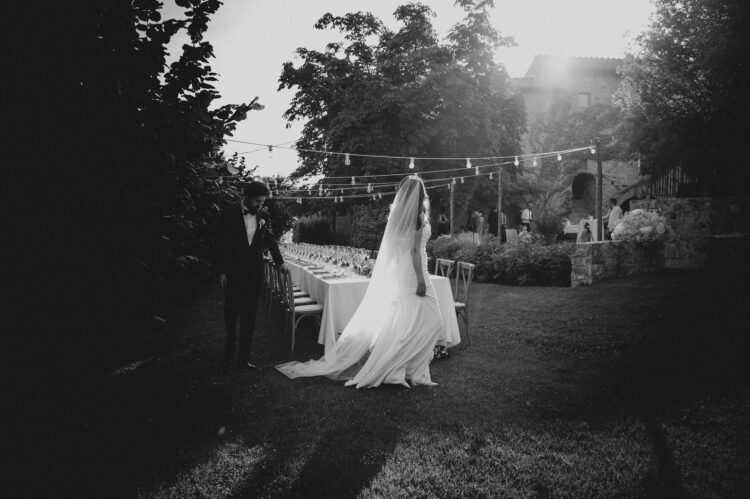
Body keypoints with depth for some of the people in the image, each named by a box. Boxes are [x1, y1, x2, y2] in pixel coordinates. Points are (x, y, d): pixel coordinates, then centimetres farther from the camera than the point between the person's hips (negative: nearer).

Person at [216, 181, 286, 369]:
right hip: (233, 272, -2)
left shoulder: (263, 216, 4)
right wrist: (221, 272, -8)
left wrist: (279, 262, 15)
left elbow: (270, 240, 17)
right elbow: (222, 244, -5)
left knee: (249, 314, 4)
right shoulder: (230, 215, -5)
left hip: (254, 272, 2)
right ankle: (230, 344, 36)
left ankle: (244, 357, 11)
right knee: (232, 311, 9)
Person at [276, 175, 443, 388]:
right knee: (426, 320, -2)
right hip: (411, 274, -8)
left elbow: (394, 248, 12)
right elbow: (415, 250, -17)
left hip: (396, 272, 8)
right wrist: (421, 280, -16)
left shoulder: (397, 214, 10)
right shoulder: (417, 217, -12)